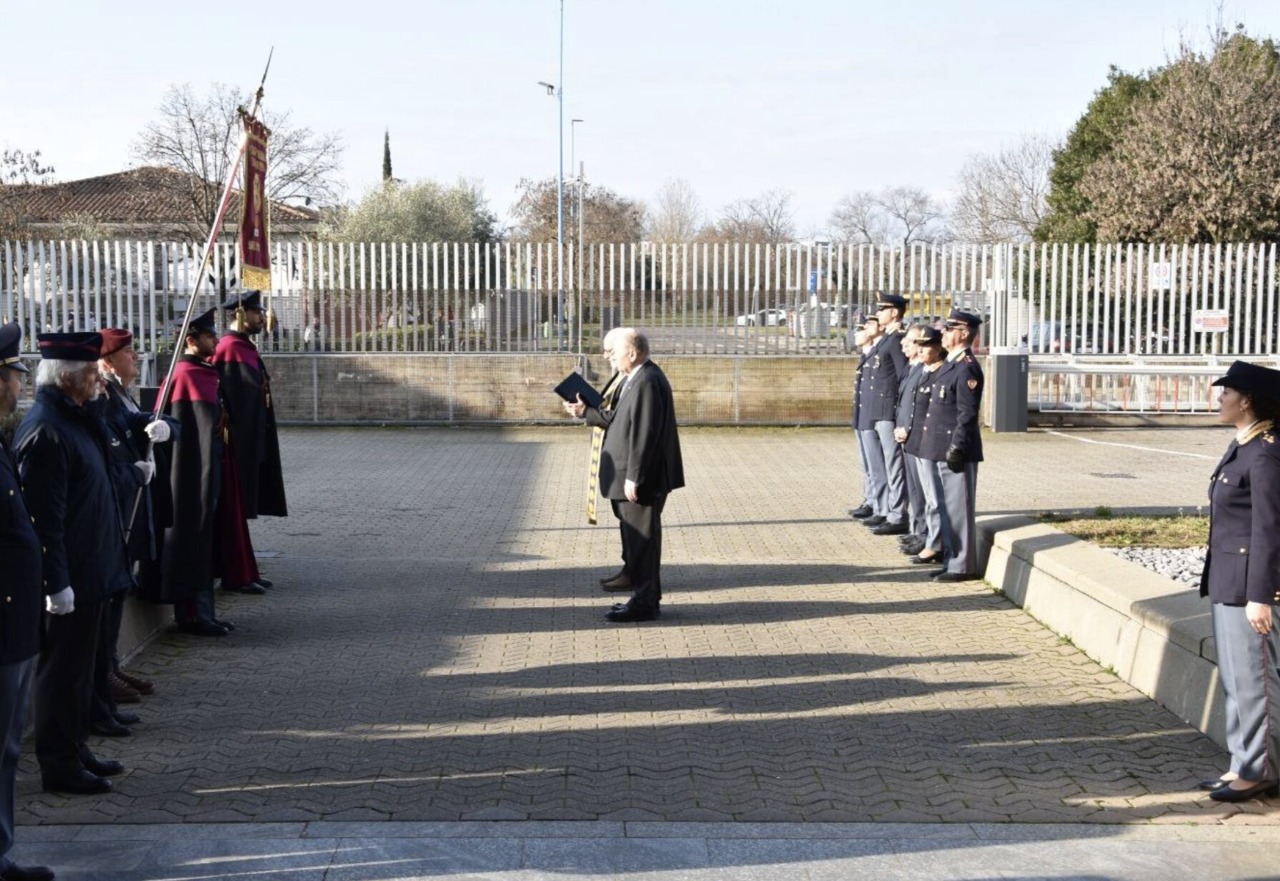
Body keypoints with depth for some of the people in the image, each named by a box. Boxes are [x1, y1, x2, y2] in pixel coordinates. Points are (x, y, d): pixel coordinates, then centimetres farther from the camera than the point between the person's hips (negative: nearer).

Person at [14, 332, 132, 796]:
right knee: (63, 670, 2)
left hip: (91, 571, 10)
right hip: (71, 576, -10)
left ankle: (75, 750, 31)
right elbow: (45, 515, -23)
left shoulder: (74, 419, 10)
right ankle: (59, 766, 13)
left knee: (78, 666, 19)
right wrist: (57, 583, -22)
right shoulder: (45, 431, -20)